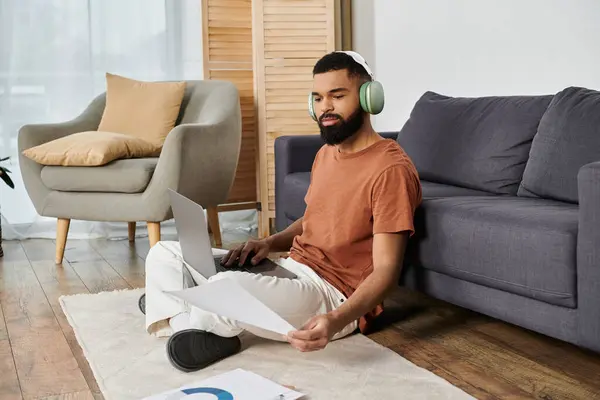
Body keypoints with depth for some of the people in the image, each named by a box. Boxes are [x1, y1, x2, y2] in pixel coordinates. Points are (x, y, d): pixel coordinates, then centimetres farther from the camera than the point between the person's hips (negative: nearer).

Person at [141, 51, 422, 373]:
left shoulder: (391, 169, -16)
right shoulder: (326, 153, 13)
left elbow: (386, 271, -19)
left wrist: (337, 320, -37)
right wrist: (271, 243, 5)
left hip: (333, 296, -9)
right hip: (289, 267, 10)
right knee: (164, 254, 9)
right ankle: (189, 330, -14)